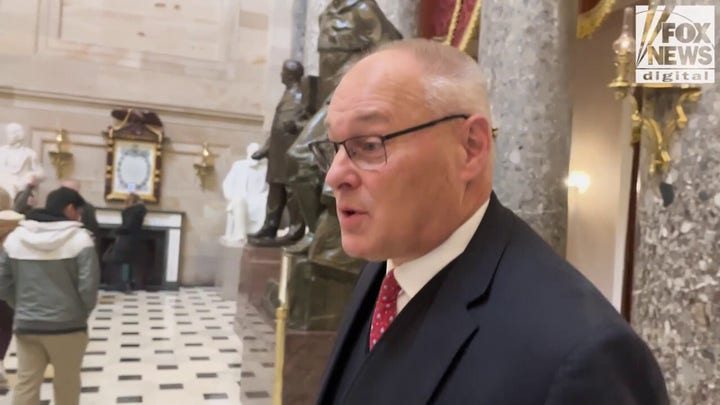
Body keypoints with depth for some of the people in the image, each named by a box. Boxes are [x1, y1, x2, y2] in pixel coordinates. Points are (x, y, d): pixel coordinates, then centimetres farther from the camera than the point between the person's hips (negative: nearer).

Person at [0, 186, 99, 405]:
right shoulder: (79, 238, -12)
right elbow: (88, 286, -15)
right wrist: (82, 313, 4)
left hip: (26, 326, 4)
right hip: (67, 326, -3)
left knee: (25, 386, 11)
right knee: (66, 385, 14)